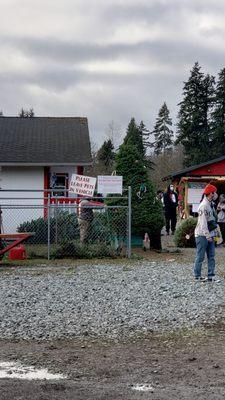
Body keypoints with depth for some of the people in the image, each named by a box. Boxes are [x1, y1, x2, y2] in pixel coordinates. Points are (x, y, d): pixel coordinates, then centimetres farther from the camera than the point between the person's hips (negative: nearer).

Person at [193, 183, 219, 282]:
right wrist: (207, 236, -20)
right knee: (200, 256, -2)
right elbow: (203, 223, -20)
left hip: (209, 234, 9)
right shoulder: (203, 206, -17)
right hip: (202, 235, -9)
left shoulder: (210, 205, 14)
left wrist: (214, 233, 15)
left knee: (211, 256, 7)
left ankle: (211, 276, 9)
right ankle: (197, 276, 5)